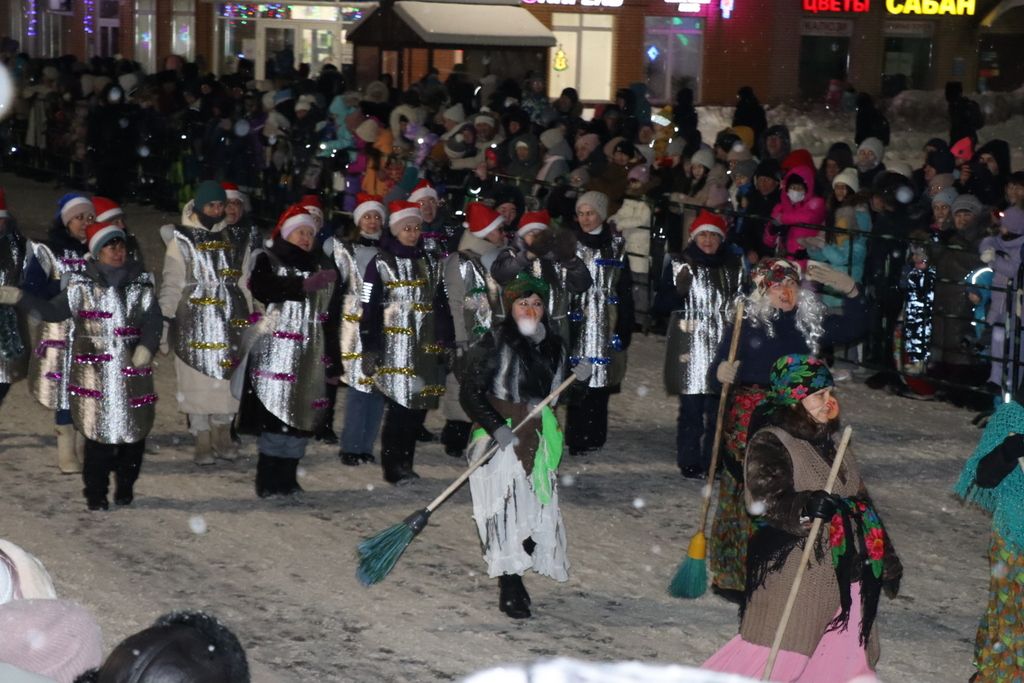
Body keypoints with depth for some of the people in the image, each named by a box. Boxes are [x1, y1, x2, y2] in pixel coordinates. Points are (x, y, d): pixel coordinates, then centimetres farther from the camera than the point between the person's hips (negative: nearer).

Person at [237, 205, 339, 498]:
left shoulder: (321, 265, 17)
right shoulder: (267, 260, 4)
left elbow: (329, 315, 17)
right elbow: (262, 288, -18)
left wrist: (332, 359, 14)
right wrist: (303, 285, -27)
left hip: (309, 354, 4)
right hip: (275, 351, -4)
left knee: (302, 416, 2)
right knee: (274, 411, -9)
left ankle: (287, 478, 11)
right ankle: (268, 481, -4)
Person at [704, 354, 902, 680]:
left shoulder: (833, 442, 15)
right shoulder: (769, 443, -9)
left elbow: (861, 502, 21)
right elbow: (767, 500, -23)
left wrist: (887, 561, 21)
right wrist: (805, 506, -42)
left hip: (844, 572, 8)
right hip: (793, 572, -7)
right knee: (777, 656, -7)